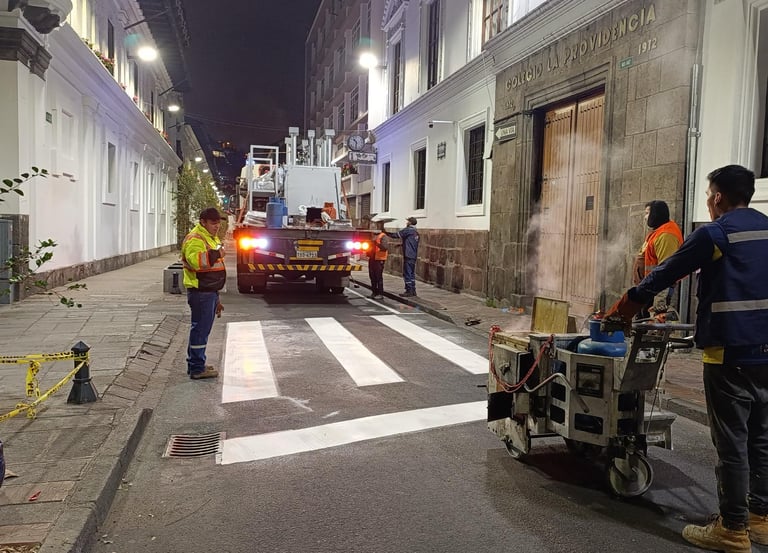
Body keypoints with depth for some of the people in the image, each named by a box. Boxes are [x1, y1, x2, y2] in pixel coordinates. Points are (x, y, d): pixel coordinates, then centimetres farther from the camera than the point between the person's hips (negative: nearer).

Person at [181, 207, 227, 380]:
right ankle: (197, 368, 0)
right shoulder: (195, 239, -13)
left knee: (202, 329, 16)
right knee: (200, 329, -6)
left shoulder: (212, 238, 20)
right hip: (201, 292, -10)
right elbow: (194, 260, -34)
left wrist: (216, 297, 27)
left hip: (210, 291, 10)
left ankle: (195, 364, 27)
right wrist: (215, 254, -27)